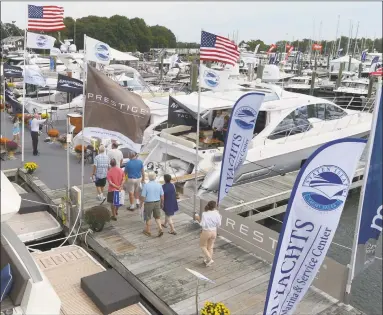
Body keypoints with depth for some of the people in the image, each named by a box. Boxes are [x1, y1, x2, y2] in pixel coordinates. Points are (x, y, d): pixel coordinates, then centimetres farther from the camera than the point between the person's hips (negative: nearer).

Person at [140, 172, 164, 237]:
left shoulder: (146, 185, -17)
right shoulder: (159, 185, -6)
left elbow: (143, 196, -13)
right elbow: (162, 196, 0)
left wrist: (141, 203, 3)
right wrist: (162, 203, 14)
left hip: (148, 203, -3)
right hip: (157, 203, 3)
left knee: (148, 217, 14)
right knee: (157, 217, 17)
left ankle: (148, 231, 27)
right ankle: (160, 229, 1)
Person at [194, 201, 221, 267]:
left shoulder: (205, 214, -21)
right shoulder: (217, 214, -12)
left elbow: (202, 225, -22)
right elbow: (219, 224, -4)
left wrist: (198, 219, -8)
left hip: (206, 232, -4)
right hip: (214, 232, 4)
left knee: (203, 246, 17)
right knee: (210, 247, 21)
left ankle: (209, 259, 8)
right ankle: (208, 261, 31)